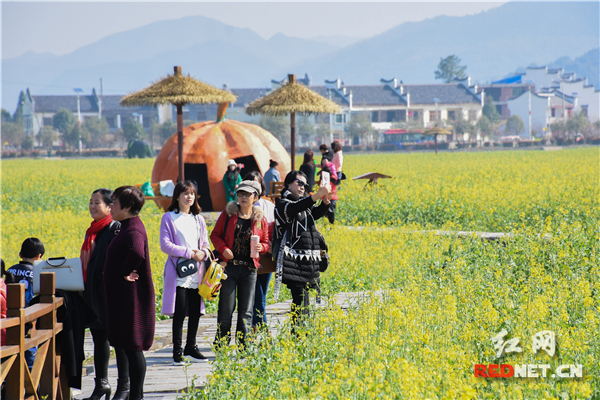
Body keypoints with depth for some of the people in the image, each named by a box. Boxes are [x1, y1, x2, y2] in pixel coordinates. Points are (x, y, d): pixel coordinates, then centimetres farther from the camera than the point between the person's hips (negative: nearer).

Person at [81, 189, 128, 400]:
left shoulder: (116, 229, -12)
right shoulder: (92, 230, 14)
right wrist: (86, 290, 12)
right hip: (94, 293, 9)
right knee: (98, 337, 12)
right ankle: (101, 383, 19)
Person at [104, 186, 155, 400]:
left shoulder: (133, 230, -19)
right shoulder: (129, 227, 13)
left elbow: (137, 253, -39)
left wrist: (125, 272, -23)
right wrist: (124, 272, 10)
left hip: (131, 300, -10)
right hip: (125, 298, 10)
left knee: (132, 347, -5)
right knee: (130, 348, 12)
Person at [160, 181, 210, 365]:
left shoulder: (198, 219, 14)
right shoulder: (169, 218, -1)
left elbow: (205, 244, 18)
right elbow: (165, 245, -8)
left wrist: (203, 253, -6)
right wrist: (188, 252, -15)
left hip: (197, 273, 5)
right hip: (179, 272, -5)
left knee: (195, 311, 8)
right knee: (180, 311, -10)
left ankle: (191, 346, 23)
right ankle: (177, 350, -3)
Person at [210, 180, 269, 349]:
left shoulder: (260, 219, 7)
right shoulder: (228, 214, 3)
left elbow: (266, 242, 13)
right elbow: (215, 234, 7)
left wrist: (261, 247, -10)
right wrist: (223, 248, -11)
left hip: (249, 269, 2)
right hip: (229, 266, -1)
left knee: (246, 310, 4)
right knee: (226, 309, -1)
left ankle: (244, 347, 9)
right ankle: (221, 346, 9)